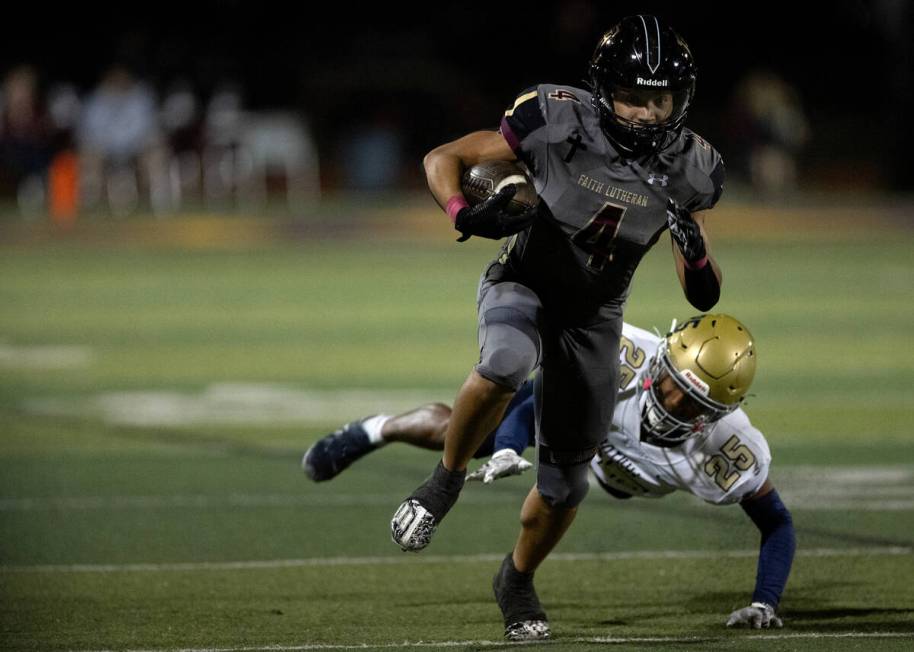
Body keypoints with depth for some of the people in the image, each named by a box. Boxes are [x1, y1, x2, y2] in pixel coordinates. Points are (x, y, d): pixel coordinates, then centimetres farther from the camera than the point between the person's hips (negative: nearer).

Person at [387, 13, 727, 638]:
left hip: (594, 317, 3)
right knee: (507, 363, -40)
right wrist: (467, 217, -34)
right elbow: (442, 158, -14)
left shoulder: (688, 171, -13)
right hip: (522, 284, -3)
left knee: (565, 480, 11)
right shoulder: (556, 123, -23)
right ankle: (446, 480, -16)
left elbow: (704, 298, -6)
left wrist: (695, 252, -29)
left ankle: (519, 579, 41)